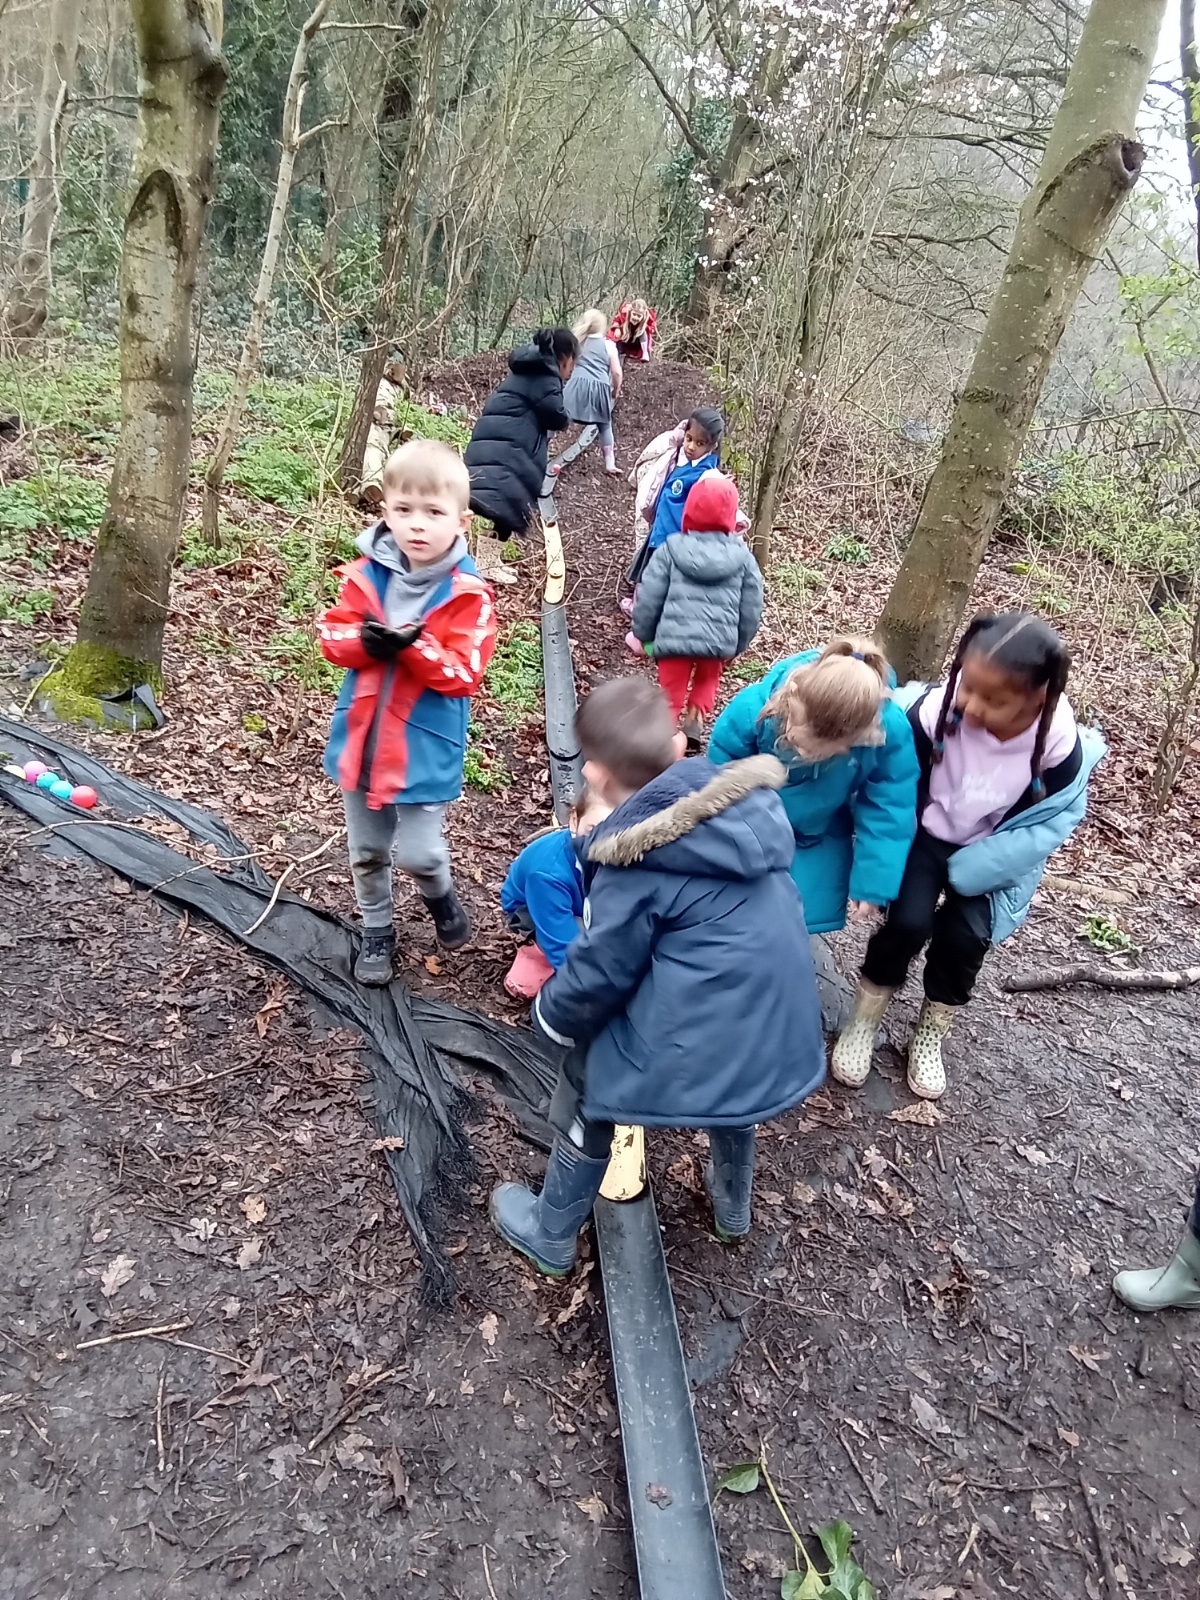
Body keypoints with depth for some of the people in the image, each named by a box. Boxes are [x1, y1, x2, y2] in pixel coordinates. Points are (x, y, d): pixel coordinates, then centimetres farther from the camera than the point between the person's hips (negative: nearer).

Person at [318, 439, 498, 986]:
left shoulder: (467, 593, -15)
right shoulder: (367, 573, -5)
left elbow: (464, 674, -18)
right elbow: (332, 635, -2)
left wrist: (416, 646, -32)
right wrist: (364, 641, -24)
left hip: (425, 748, -4)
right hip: (362, 737, 4)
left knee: (416, 853, 0)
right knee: (366, 852, 18)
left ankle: (442, 898, 35)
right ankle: (376, 933, 39)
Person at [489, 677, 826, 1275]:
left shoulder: (636, 859, -18)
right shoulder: (751, 804, -1)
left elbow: (599, 970, -11)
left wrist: (551, 1015, 10)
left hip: (695, 1042, -6)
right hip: (776, 1032, 6)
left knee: (588, 1098, 21)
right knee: (732, 1099, 38)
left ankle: (550, 1235, 40)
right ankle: (732, 1204, 61)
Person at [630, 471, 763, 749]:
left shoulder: (671, 550, -2)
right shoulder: (743, 557, 2)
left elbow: (648, 599, -1)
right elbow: (751, 609, 7)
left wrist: (642, 635, 14)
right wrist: (738, 645, 20)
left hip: (674, 638, -2)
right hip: (719, 640, 2)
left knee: (671, 694, 12)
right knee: (708, 679, 29)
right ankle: (695, 724, 18)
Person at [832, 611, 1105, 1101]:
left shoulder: (1059, 746, -27)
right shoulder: (935, 711, -30)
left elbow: (1047, 821, -15)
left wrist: (964, 871, -20)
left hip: (989, 853, 1)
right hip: (926, 834, -1)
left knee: (966, 935, -11)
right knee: (909, 921, -17)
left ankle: (930, 1036, 16)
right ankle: (863, 1022, 8)